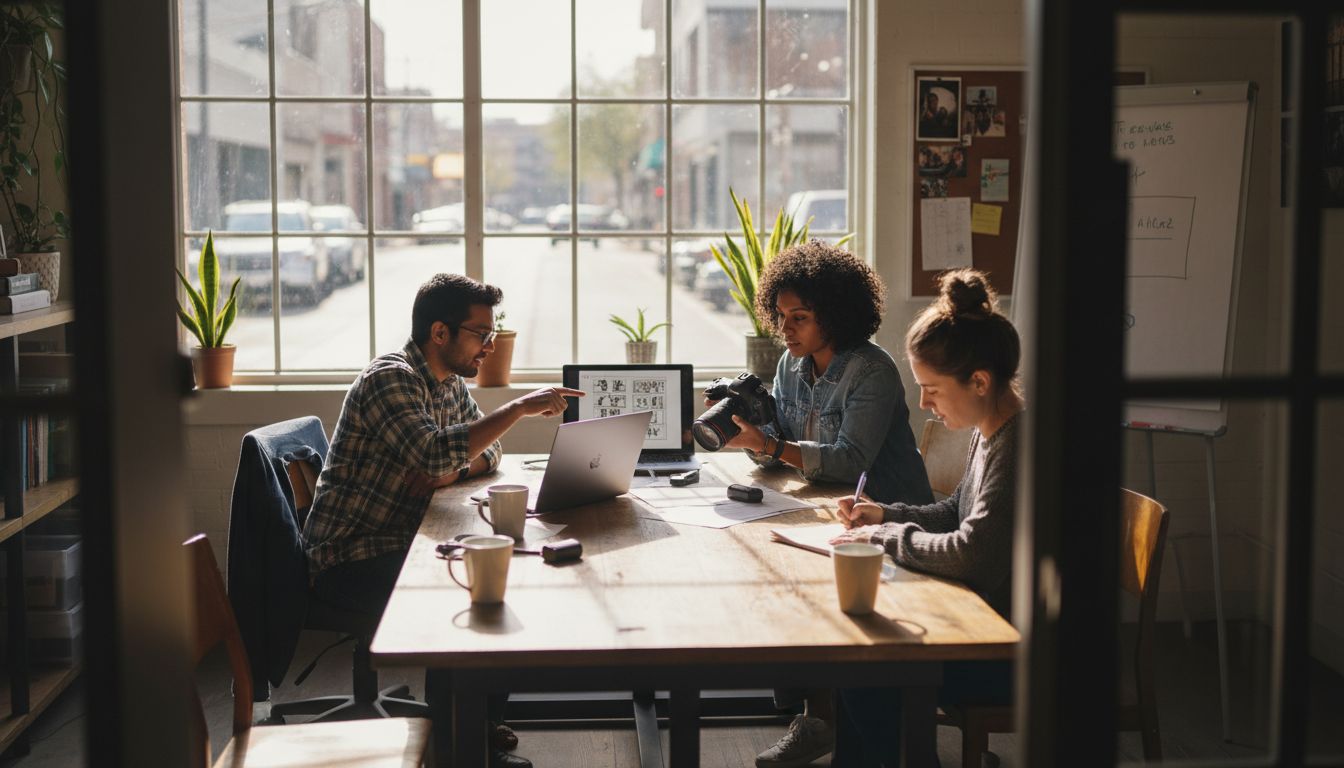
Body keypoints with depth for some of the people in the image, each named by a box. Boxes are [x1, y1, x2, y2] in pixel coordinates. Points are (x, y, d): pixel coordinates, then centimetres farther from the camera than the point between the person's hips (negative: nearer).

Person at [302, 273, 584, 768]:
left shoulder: (450, 383, 10)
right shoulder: (390, 379, -19)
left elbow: (486, 452, 16)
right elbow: (435, 453, -35)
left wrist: (450, 472, -8)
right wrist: (521, 408, -29)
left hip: (398, 548, 9)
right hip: (348, 560, -9)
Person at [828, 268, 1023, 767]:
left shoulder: (1018, 446, -25)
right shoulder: (990, 432, 6)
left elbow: (969, 555, -29)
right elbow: (955, 513, 21)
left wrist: (886, 537, -14)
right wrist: (886, 515, 6)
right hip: (985, 621, 10)